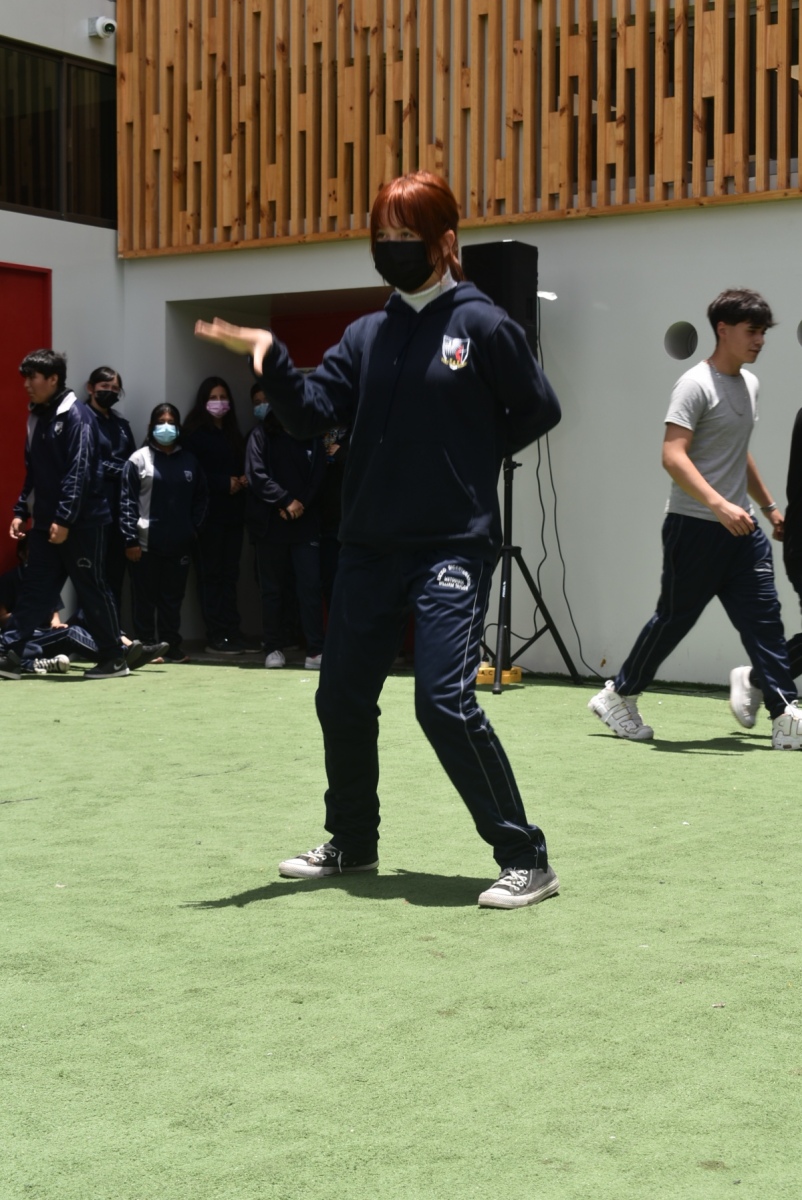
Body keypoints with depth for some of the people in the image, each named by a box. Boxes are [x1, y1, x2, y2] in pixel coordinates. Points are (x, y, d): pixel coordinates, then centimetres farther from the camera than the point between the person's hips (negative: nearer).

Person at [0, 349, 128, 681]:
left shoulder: (76, 416, -13)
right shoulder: (36, 418, 13)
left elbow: (79, 472, -19)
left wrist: (64, 519, -22)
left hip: (81, 524, -8)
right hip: (45, 523, 8)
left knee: (92, 591, 1)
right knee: (34, 591, 5)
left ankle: (114, 659, 11)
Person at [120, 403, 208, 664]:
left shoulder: (189, 461, 10)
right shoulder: (139, 459, -1)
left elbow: (200, 498, 14)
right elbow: (127, 501, -4)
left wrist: (193, 528, 1)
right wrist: (131, 539, -10)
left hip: (179, 544, 3)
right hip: (146, 543, -3)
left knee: (173, 598, 8)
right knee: (146, 598, 3)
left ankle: (171, 646, 14)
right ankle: (146, 646, 9)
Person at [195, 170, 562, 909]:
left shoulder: (481, 324, -4)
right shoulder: (368, 335, 10)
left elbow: (539, 411, 1)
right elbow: (312, 412, 1)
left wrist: (471, 457, -2)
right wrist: (270, 358, -14)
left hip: (453, 546, -6)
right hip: (368, 548, 7)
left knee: (446, 703, -15)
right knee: (342, 700, 11)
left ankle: (526, 860, -3)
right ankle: (353, 844, 32)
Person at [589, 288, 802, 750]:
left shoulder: (750, 384, 15)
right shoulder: (697, 384, -12)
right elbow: (673, 455, -22)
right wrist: (720, 505, -31)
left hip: (741, 528, 7)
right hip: (695, 527, -7)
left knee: (764, 620, 0)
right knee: (674, 619, 3)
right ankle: (617, 696, 21)